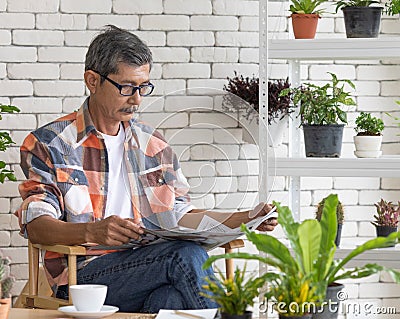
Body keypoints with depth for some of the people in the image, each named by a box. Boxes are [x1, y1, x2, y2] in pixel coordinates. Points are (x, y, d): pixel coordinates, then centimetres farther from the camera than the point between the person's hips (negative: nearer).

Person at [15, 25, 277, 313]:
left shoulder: (153, 144, 24)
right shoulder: (48, 144, 6)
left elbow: (180, 216, 24)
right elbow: (36, 225, -8)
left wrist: (246, 219, 10)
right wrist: (92, 232, -28)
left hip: (154, 269, 4)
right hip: (87, 273, -4)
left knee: (171, 299, -37)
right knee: (186, 253, -31)